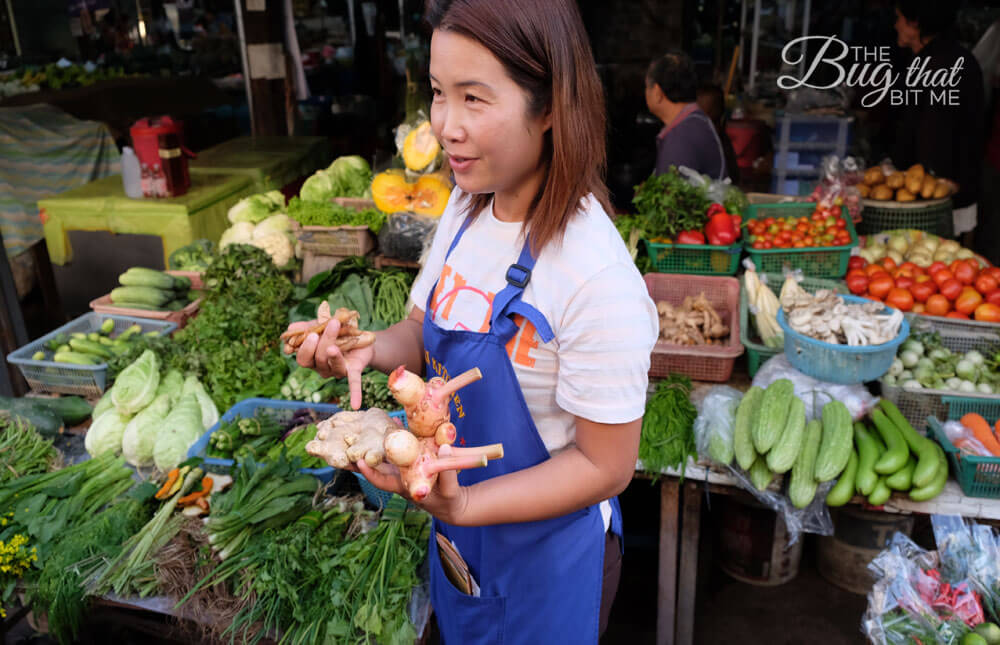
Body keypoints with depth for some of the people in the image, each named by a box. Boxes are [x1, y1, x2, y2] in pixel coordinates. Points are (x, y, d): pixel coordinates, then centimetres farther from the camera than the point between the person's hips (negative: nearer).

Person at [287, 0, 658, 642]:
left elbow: (606, 466, -23)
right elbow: (428, 332, 5)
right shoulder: (467, 209, -7)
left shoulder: (597, 276, -31)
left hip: (546, 548, -6)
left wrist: (462, 505, -32)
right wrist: (369, 349, -16)